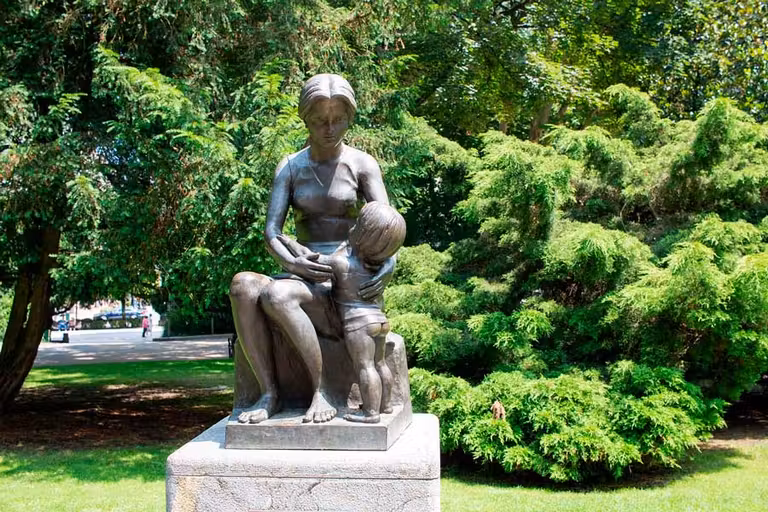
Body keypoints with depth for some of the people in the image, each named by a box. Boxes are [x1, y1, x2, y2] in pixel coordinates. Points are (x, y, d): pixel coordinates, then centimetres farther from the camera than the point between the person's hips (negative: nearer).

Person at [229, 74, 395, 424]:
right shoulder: (290, 167, 10)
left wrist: (387, 265, -33)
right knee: (243, 285, -29)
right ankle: (269, 393, -23)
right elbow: (271, 231, -1)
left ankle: (321, 392, -21)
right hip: (303, 277, 4)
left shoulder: (362, 164, 2)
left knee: (277, 295, -34)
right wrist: (290, 262, -24)